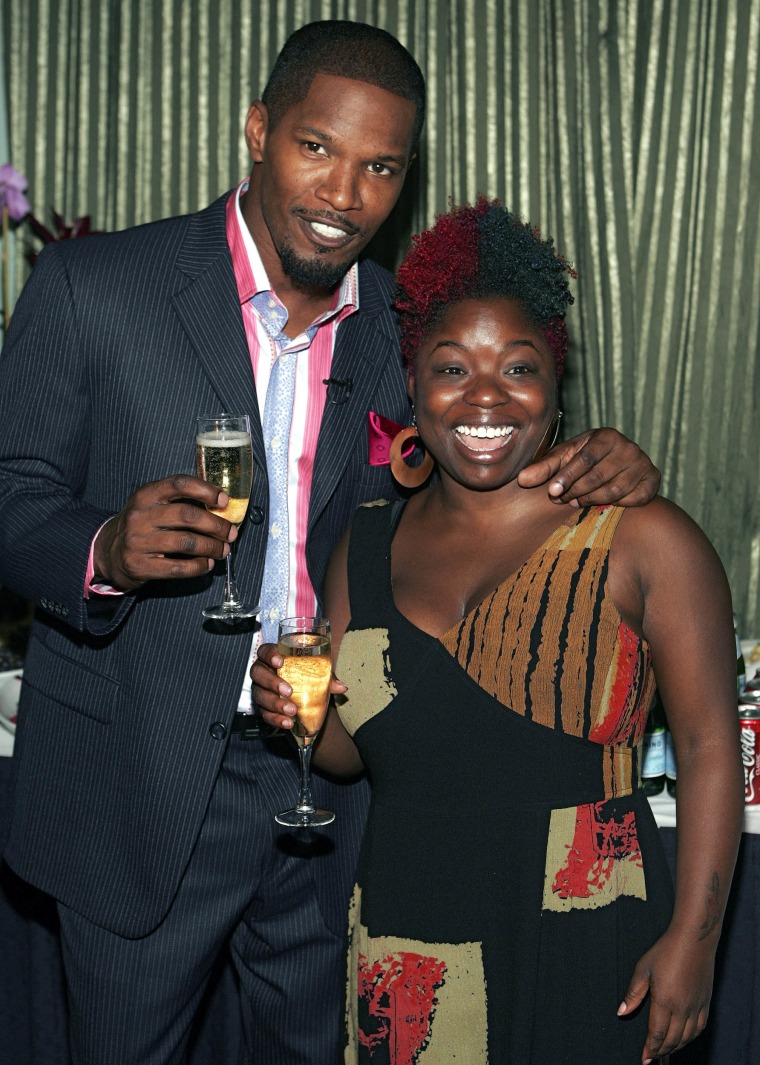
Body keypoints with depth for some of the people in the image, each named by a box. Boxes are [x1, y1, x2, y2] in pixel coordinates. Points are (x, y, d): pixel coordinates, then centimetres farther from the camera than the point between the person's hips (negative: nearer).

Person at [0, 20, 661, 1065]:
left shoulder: (403, 327, 2)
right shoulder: (92, 287, -8)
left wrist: (601, 468, -12)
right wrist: (105, 549, -28)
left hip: (331, 788, 4)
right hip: (140, 791, -3)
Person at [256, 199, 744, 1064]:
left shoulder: (644, 540, -8)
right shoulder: (368, 546, 6)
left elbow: (709, 747, -9)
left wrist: (691, 941, -13)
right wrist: (301, 710, -7)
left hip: (578, 960, -4)